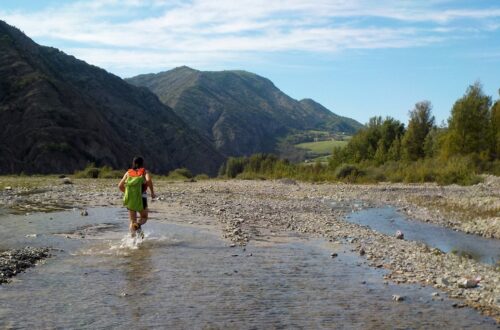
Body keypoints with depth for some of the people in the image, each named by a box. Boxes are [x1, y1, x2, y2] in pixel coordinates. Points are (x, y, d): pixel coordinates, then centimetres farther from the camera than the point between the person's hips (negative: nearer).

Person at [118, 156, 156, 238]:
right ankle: (138, 225, -19)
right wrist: (152, 192, -7)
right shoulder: (144, 171, 7)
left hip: (130, 198, 2)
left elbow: (120, 186, 9)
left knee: (132, 221, 10)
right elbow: (149, 180, -15)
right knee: (144, 217, 14)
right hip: (141, 197, -2)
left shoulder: (128, 172, 14)